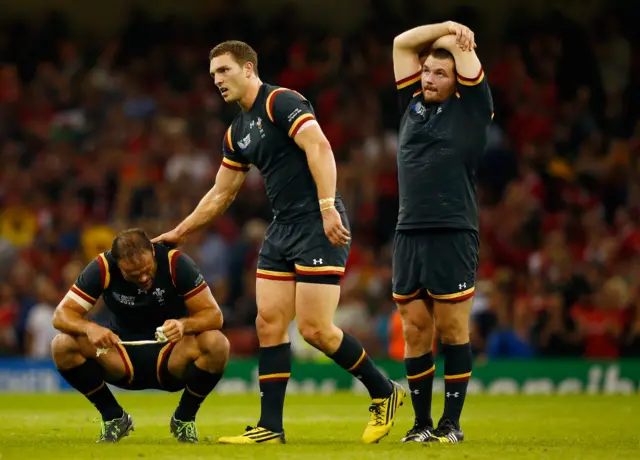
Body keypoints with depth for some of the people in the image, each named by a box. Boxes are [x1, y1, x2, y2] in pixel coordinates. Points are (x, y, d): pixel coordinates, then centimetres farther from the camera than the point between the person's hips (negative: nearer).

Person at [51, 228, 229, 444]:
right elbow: (61, 314, -15)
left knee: (217, 344, -33)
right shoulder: (102, 268, -16)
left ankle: (184, 418, -4)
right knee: (62, 346, -24)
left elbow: (213, 315, -17)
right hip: (122, 363, 1)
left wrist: (184, 325, -39)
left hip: (171, 362, -1)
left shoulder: (176, 263, -19)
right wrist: (89, 328, -38)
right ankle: (113, 418, -1)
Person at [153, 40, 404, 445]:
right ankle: (270, 428, 3)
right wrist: (179, 233, 28)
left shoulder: (281, 102, -10)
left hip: (319, 226, -9)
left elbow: (319, 147, -22)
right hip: (283, 229, 9)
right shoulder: (238, 131, 17)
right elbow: (221, 194, 26)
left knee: (315, 328, -11)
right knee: (269, 324, 1)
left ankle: (384, 393, 8)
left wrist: (328, 207, -30)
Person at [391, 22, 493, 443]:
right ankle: (423, 424, 11)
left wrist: (454, 34, 18)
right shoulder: (414, 105, 16)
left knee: (453, 331, -2)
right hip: (409, 235, 4)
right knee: (415, 332, 4)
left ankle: (452, 423, 4)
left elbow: (465, 46, 1)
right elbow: (402, 43, 16)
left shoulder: (471, 108, 4)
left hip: (453, 236, -4)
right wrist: (443, 28, 11)